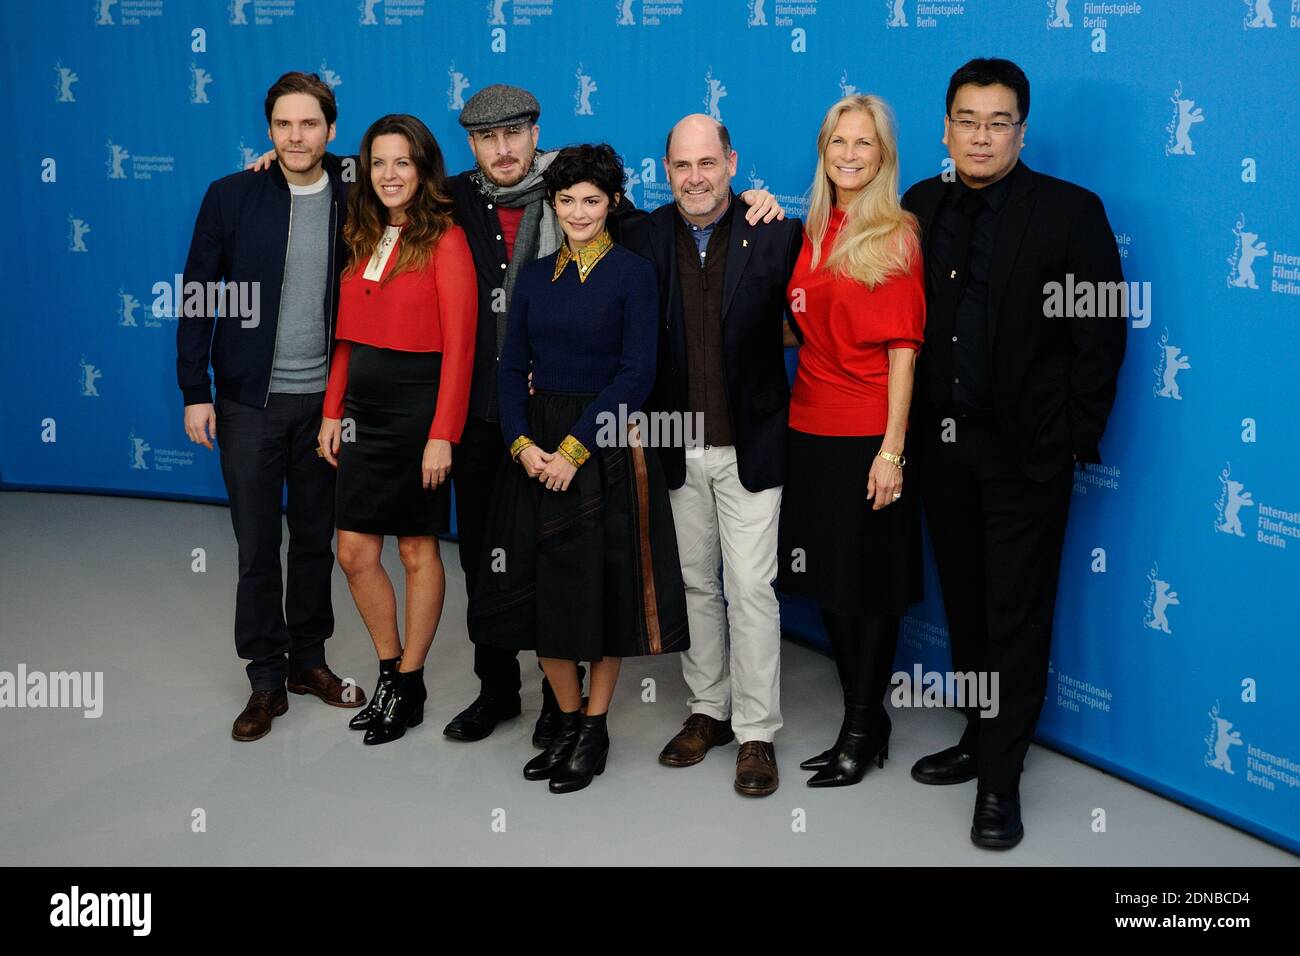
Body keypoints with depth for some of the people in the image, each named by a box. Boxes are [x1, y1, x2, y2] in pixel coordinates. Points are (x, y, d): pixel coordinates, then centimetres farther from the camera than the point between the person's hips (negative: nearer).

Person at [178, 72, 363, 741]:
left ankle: (308, 660, 28)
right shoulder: (230, 197, -3)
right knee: (257, 544, 5)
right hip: (250, 400, -1)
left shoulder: (351, 201, 1)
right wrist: (195, 391, -4)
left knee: (316, 537, 12)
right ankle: (266, 679, 17)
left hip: (325, 400, 1)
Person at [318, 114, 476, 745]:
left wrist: (443, 433, -17)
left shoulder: (444, 240, -8)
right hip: (364, 409, 6)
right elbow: (347, 336, 14)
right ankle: (390, 672, 24)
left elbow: (459, 345, -13)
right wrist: (333, 411, 8)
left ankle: (410, 687, 19)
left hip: (417, 408, -6)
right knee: (355, 553, 6)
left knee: (417, 550, 5)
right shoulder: (363, 239, 12)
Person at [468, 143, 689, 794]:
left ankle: (595, 731, 17)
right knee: (541, 590, 7)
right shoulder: (535, 276, 11)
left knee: (601, 590, 2)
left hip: (604, 448, -5)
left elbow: (636, 374, -10)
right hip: (536, 451, 5)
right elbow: (512, 367, 9)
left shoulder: (632, 273, -3)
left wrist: (575, 448, -15)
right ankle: (568, 722, 23)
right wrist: (522, 444, -7)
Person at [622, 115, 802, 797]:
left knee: (750, 590, -1)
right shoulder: (642, 237, 2)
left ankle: (756, 733, 11)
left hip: (749, 446, -3)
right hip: (679, 448, 3)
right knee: (696, 583, 14)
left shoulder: (776, 235, -6)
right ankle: (708, 709, 30)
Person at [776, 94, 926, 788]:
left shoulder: (897, 235, -7)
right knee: (827, 580, 11)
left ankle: (862, 731, 20)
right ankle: (865, 721, 27)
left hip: (869, 435, -6)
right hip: (810, 427, 6)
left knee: (870, 584, 5)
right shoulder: (811, 233, 10)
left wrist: (892, 450, -16)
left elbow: (903, 349, -11)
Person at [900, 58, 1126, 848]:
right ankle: (979, 739, 31)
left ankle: (1001, 777, 13)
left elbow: (1102, 335, -7)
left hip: (1024, 449, -4)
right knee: (965, 604, 15)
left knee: (1016, 615, 3)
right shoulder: (921, 206, 6)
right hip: (942, 442, 5)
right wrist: (912, 422, 1)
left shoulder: (1070, 211, -7)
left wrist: (1074, 440, -10)